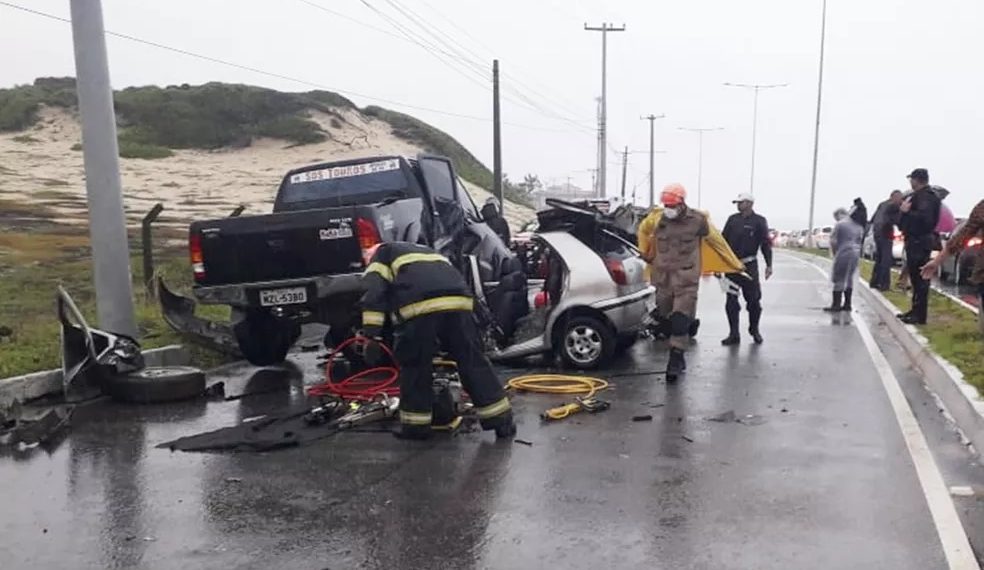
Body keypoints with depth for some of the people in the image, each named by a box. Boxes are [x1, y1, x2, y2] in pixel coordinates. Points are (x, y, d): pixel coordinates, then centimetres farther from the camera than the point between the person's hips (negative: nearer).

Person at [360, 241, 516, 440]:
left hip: (419, 306, -5)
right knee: (473, 361, 11)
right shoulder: (428, 252, 44)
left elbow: (374, 291, 7)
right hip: (458, 301, 5)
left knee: (415, 365, 10)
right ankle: (501, 420, 15)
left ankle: (416, 425, 16)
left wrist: (370, 332, 2)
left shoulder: (382, 254, 27)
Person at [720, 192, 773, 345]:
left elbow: (766, 244, -3)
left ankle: (754, 330, 25)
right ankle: (734, 334, 9)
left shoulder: (759, 221, -2)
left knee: (753, 300, 4)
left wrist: (769, 265, -10)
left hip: (749, 266, -3)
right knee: (731, 301, 2)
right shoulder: (732, 219, 9)